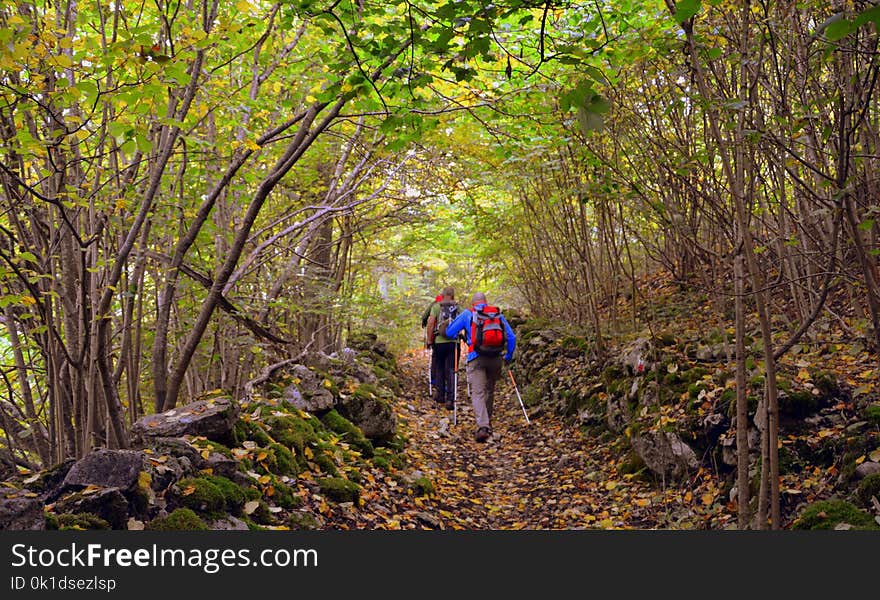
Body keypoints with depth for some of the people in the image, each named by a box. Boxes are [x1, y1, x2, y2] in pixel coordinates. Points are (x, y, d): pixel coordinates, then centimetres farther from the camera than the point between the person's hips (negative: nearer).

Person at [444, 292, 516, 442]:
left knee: (478, 393, -6)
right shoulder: (498, 314, 15)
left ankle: (483, 427, -24)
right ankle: (487, 422, 34)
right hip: (496, 358, 3)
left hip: (476, 358, -3)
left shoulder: (467, 314, 8)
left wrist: (458, 337, 35)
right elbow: (512, 337, 12)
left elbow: (449, 332, 13)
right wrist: (509, 356, 23)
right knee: (490, 390, 21)